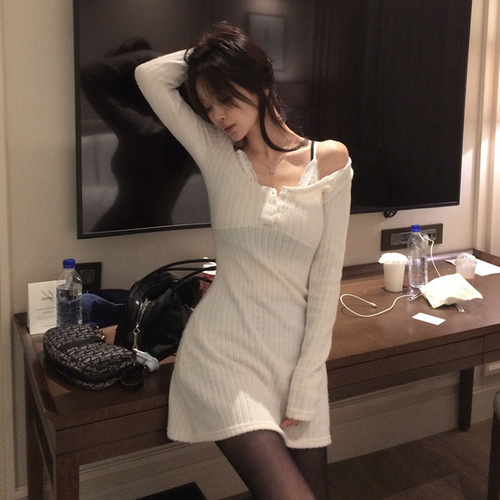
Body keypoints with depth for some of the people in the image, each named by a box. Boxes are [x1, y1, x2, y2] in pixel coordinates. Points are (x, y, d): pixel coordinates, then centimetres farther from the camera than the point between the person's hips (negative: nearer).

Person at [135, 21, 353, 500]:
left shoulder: (329, 161, -1)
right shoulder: (217, 154, 3)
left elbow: (326, 279, -3)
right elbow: (149, 76, -4)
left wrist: (305, 384, -5)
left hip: (297, 354, 2)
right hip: (222, 351, -2)